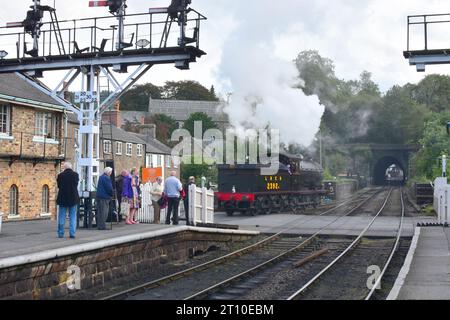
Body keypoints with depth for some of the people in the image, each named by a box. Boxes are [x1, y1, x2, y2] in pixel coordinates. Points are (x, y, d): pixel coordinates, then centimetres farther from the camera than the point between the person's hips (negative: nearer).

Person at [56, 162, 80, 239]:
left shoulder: (60, 175, -10)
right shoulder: (75, 175, -7)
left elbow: (58, 186, 1)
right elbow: (76, 185, 4)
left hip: (63, 199, 0)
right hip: (73, 199, 1)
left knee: (61, 217, 8)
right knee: (73, 217, 7)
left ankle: (60, 233, 10)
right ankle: (72, 233, 3)